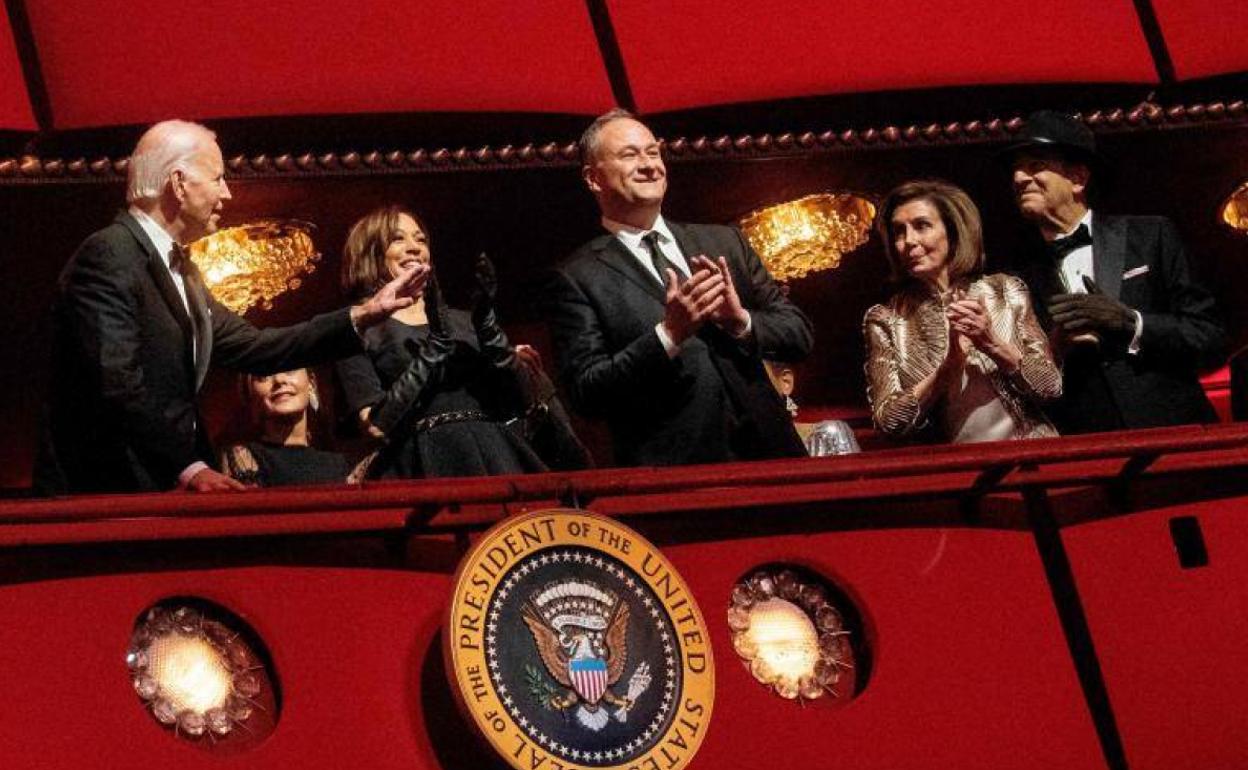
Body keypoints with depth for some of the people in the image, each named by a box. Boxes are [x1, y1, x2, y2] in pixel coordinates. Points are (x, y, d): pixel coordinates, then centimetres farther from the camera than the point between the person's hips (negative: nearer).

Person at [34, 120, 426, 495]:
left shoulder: (178, 270, 17)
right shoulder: (110, 256, -13)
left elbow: (255, 348, 19)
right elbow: (116, 383, -21)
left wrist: (364, 315, 15)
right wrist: (189, 468, -22)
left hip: (158, 491, 9)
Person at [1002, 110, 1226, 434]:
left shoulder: (1152, 236, 8)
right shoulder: (1020, 280, 11)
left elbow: (1212, 340, 4)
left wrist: (1129, 323, -7)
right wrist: (1055, 351, -6)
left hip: (1171, 435, -1)